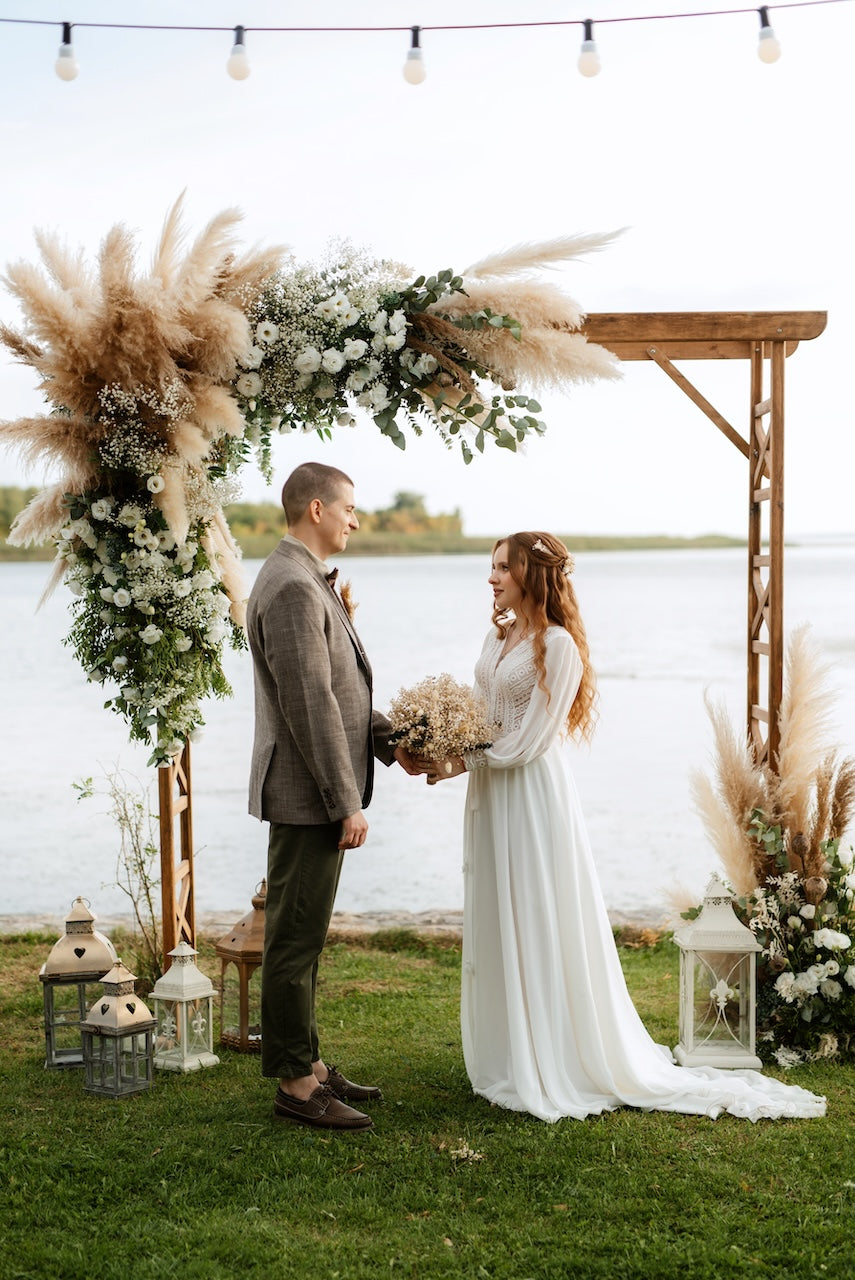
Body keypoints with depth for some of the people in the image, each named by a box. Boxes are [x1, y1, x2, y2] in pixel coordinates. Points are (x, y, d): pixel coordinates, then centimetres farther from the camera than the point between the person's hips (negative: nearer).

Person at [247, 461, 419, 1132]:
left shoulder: (308, 582, 15)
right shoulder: (293, 587, -19)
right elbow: (311, 706, -23)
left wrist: (388, 739, 13)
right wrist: (346, 803, -20)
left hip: (319, 794, 11)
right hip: (309, 796, -11)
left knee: (303, 938, 17)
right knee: (296, 940, 0)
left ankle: (309, 1064, 28)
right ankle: (296, 1086, 11)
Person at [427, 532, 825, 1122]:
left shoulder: (557, 646, -15)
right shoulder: (498, 636, 10)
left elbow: (526, 744, -18)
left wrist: (461, 763, -11)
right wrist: (443, 753, -6)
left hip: (534, 799, -8)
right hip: (492, 795, 8)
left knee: (541, 931, 1)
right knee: (497, 931, 14)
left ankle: (558, 1068, 15)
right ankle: (512, 1059, 28)